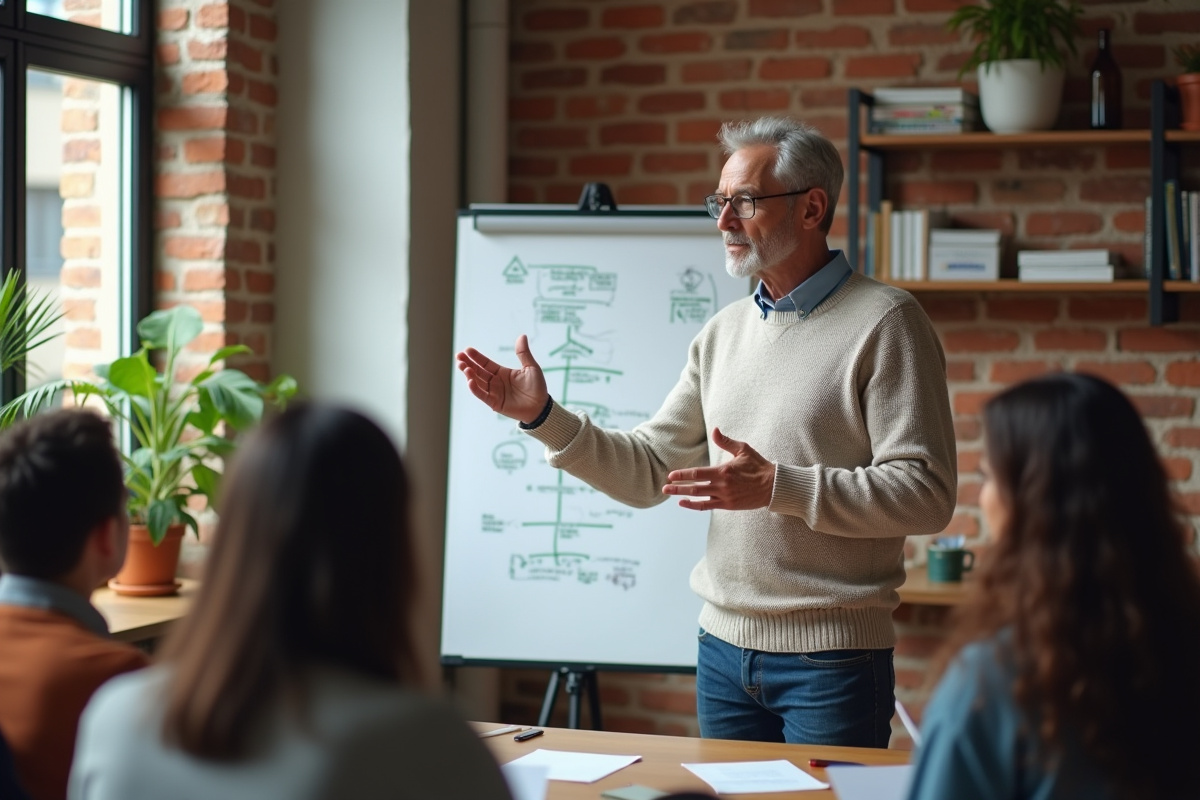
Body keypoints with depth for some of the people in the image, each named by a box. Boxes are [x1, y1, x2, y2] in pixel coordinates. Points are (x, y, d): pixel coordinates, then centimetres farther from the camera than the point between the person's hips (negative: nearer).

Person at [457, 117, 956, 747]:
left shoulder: (884, 322, -10)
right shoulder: (725, 330, 11)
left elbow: (926, 493, -17)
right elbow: (646, 471, 11)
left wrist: (777, 487, -24)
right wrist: (543, 416, -2)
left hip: (831, 656, -6)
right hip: (725, 648, 6)